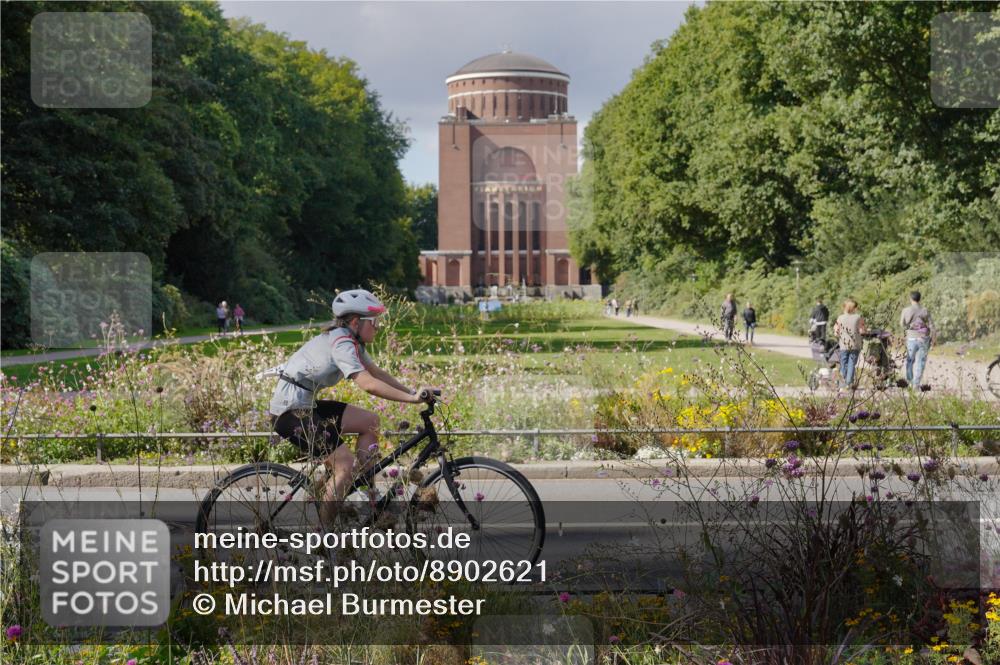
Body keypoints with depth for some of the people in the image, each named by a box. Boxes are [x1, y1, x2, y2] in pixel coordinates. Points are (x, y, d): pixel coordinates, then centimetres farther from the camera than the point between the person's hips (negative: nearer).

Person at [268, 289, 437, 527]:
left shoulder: (351, 340, 9)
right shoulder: (342, 344, -20)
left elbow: (377, 373, 12)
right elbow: (368, 384, -31)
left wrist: (413, 393, 2)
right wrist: (411, 398, -29)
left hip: (306, 405, 10)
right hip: (289, 412, -10)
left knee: (370, 422, 8)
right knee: (346, 465, -13)